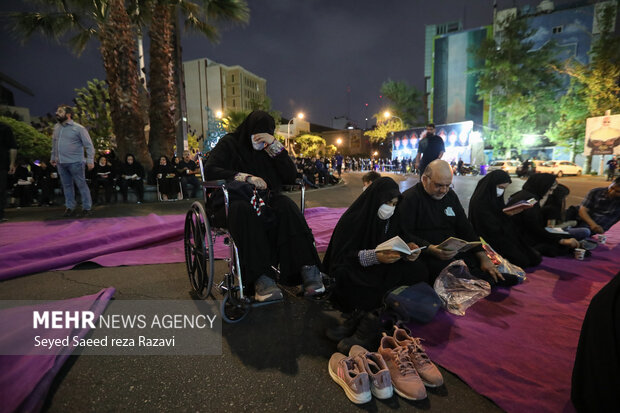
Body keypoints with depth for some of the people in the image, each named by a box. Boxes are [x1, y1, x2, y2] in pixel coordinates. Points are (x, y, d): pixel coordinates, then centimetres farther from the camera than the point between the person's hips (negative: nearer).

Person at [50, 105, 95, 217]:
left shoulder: (79, 128, -6)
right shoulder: (56, 127, 13)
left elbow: (89, 145, -9)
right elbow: (54, 143, 22)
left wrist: (90, 160, -17)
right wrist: (53, 157, 21)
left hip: (75, 162, -6)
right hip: (61, 163, 6)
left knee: (81, 185, -2)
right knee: (67, 185, 11)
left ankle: (86, 208, 5)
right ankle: (70, 207, 20)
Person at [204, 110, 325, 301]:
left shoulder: (268, 149, 16)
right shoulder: (229, 144, 8)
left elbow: (291, 177, 3)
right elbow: (210, 170, -8)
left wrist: (275, 145, -6)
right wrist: (246, 177, -19)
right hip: (232, 203, -2)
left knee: (285, 206, -31)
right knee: (244, 210, -38)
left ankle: (308, 270, -39)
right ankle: (260, 278, -45)